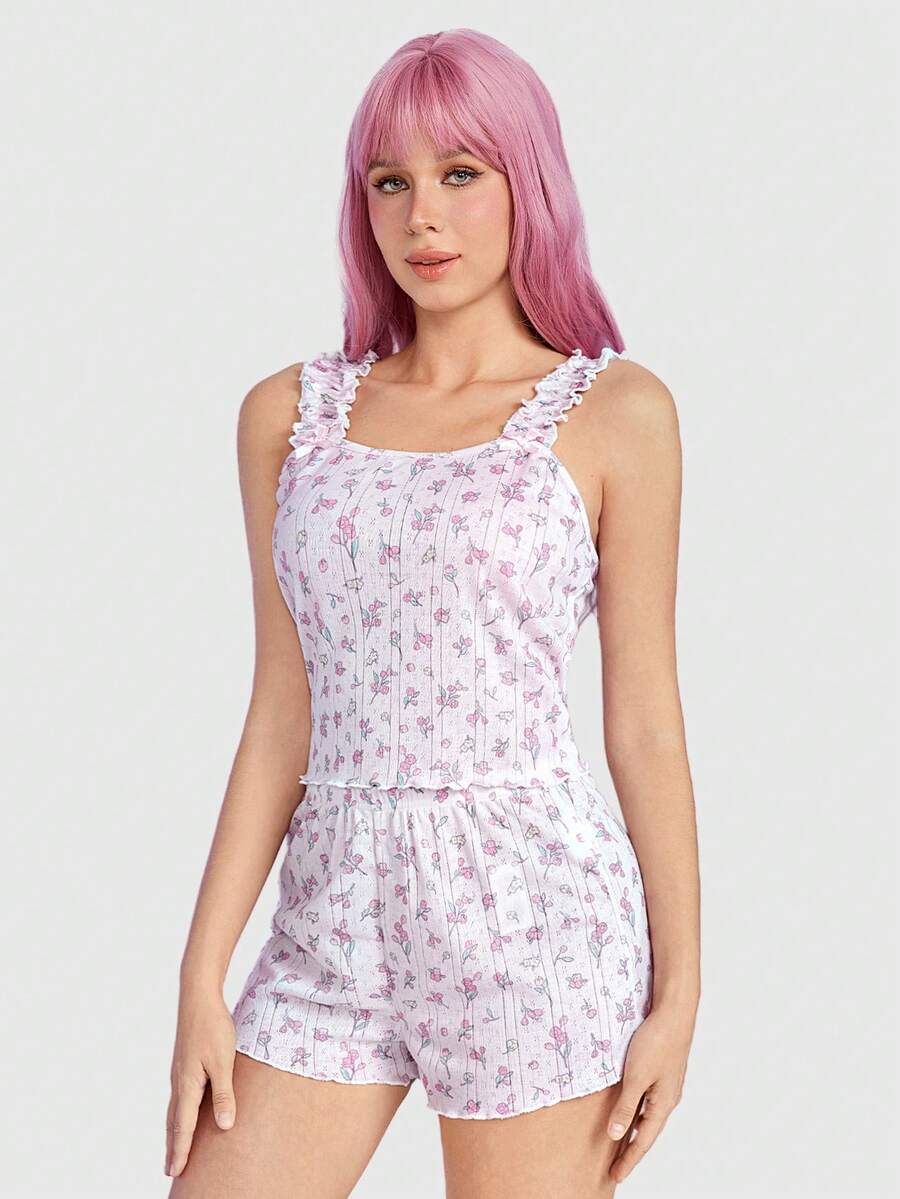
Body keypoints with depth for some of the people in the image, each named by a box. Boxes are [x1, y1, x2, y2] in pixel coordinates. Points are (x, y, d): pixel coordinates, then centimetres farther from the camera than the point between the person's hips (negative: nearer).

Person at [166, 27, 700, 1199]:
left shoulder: (614, 411, -1)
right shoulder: (291, 413, 8)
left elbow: (645, 722, 0)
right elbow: (282, 720, 8)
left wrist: (679, 990, 0)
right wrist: (203, 977, 5)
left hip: (532, 920, -3)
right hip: (335, 925, 3)